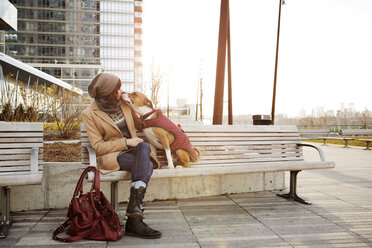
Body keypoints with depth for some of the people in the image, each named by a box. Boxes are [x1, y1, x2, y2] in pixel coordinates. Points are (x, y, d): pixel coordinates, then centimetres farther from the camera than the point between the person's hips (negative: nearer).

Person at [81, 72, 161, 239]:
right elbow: (98, 146, -7)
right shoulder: (89, 114, -3)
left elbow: (141, 125, 18)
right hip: (111, 156, -4)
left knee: (144, 147, -34)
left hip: (134, 150, 5)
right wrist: (126, 142, -18)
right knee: (146, 165, -33)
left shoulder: (124, 103, 9)